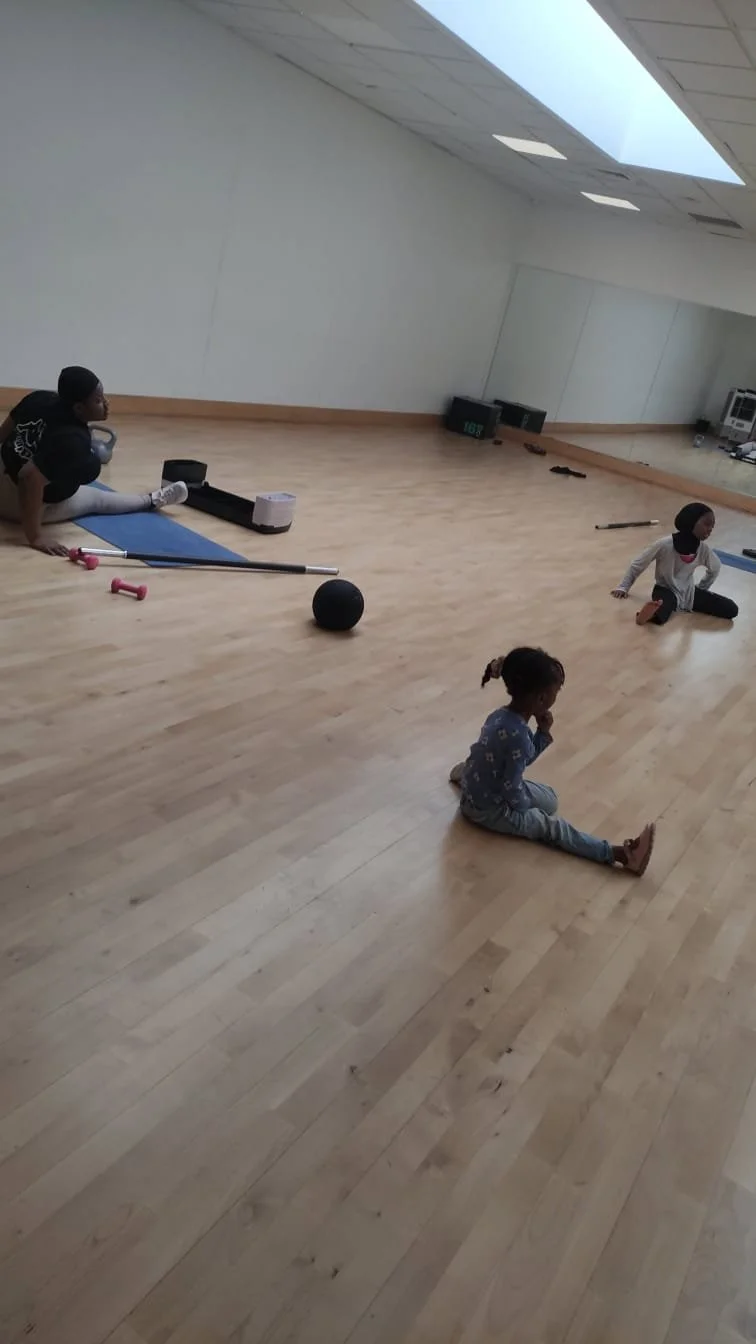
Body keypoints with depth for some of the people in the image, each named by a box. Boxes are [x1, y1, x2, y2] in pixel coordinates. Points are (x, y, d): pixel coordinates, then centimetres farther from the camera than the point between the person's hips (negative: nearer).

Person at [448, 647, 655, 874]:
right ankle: (618, 854, -11)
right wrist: (526, 808, -4)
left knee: (550, 799, 23)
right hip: (488, 808, -8)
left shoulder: (503, 715, -7)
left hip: (482, 786, 8)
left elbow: (523, 758, 6)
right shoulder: (517, 735, -34)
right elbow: (512, 790, -24)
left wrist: (544, 732, -10)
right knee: (551, 826, -7)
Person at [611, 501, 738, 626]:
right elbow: (638, 564, -10)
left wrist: (701, 590, 15)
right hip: (666, 590, -6)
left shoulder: (703, 548, -11)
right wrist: (623, 587, -5)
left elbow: (715, 567, 13)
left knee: (731, 609, -16)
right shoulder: (665, 544, -24)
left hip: (689, 592, 6)